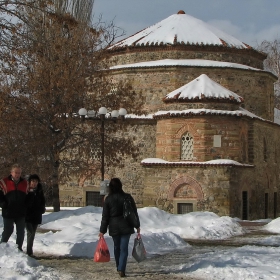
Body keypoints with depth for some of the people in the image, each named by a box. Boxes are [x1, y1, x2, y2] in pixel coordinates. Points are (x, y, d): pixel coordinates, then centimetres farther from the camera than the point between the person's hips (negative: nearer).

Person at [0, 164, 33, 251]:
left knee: (21, 232, 8)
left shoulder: (24, 183, 7)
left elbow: (28, 197, 15)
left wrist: (26, 206, 2)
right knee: (8, 231, 4)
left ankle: (19, 248, 18)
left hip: (21, 213, 4)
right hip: (8, 213, -4)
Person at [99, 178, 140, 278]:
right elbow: (134, 213, 0)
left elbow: (105, 216, -3)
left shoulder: (108, 199, -4)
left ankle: (119, 268, 26)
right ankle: (121, 269, -14)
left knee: (117, 247, 16)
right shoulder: (127, 197, -4)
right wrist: (137, 226, 10)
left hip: (114, 227, 1)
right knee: (124, 248, -1)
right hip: (126, 226, -1)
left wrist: (102, 230, 2)